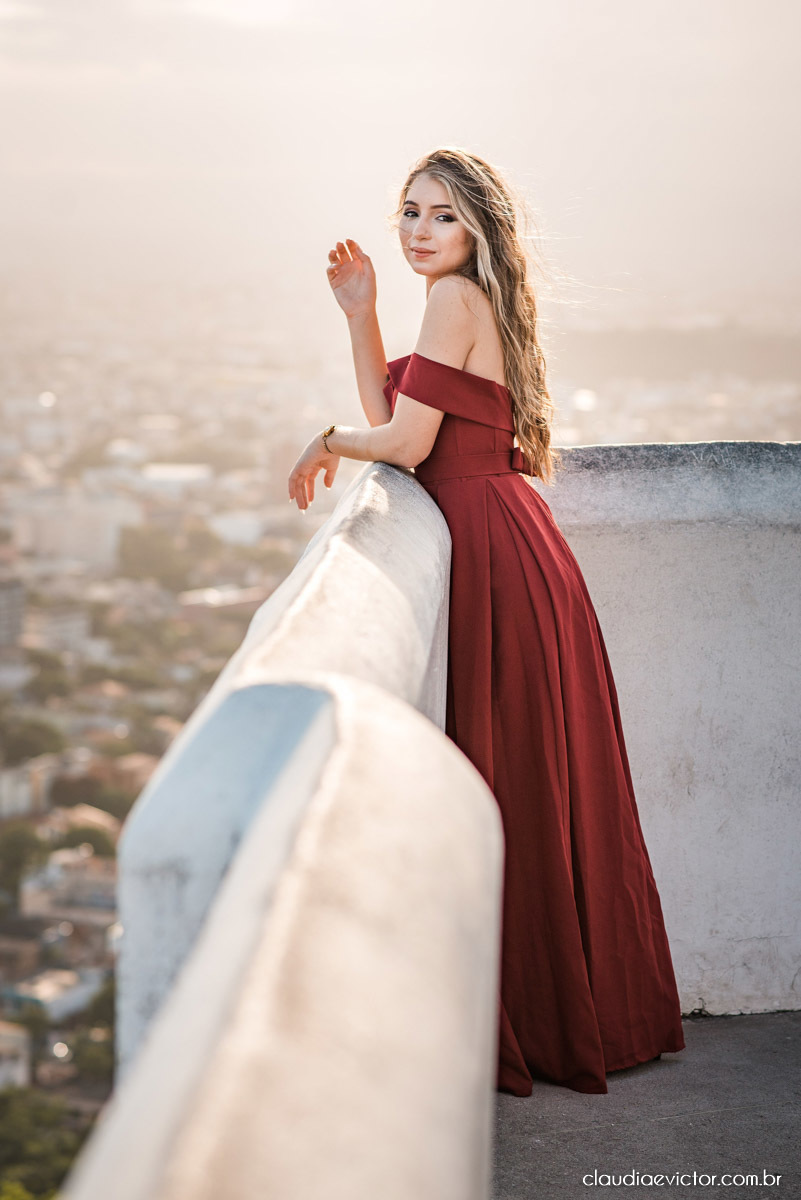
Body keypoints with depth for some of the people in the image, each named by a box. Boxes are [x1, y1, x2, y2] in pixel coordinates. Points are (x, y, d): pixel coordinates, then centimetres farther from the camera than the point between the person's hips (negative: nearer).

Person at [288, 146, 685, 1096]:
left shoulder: (456, 299, -11)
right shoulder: (476, 304, 19)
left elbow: (405, 443, -14)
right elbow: (394, 418, 18)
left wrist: (325, 444, 4)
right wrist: (360, 314, 13)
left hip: (495, 556, -10)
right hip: (511, 552, 10)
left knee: (508, 793, -3)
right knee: (542, 793, 14)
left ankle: (535, 1027, 6)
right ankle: (594, 1011, 23)